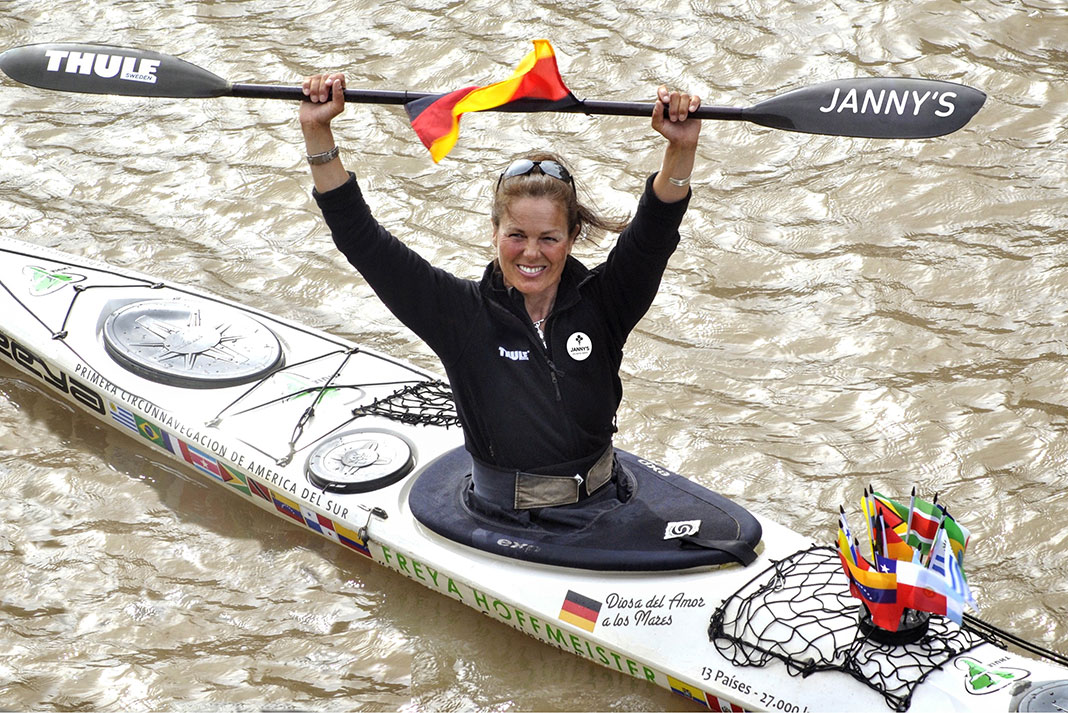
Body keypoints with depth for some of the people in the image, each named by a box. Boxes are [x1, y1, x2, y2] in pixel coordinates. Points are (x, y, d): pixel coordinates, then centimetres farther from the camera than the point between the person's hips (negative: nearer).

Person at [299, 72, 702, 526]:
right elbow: (363, 241, -6)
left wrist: (681, 149, -31)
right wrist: (318, 133, -14)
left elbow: (653, 235, -13)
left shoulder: (600, 306, 1)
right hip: (498, 518, -2)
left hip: (599, 507, 2)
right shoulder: (464, 314, -3)